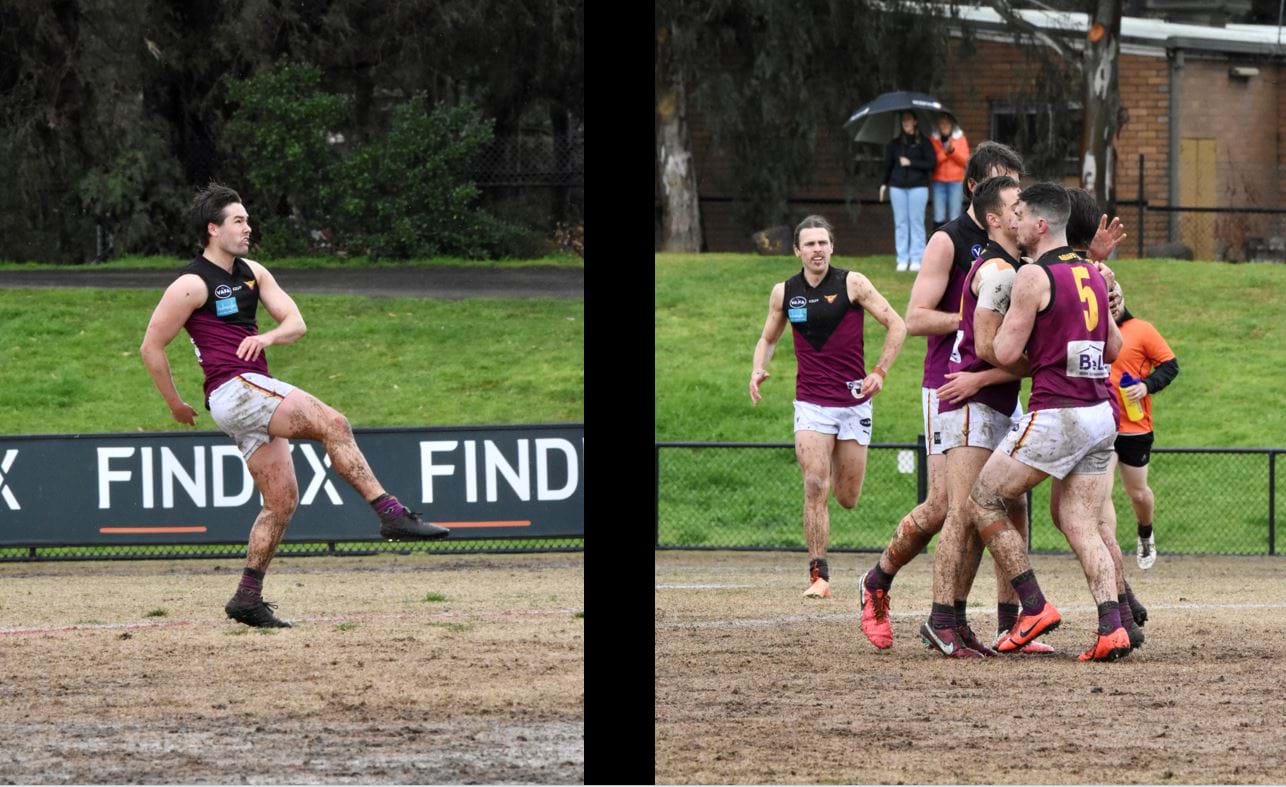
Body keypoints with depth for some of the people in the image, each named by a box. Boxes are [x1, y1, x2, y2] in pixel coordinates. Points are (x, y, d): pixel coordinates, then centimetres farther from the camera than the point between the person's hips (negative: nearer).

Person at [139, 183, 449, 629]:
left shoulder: (253, 274, 17)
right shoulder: (192, 285, -6)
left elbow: (296, 323, 11)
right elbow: (151, 347, -2)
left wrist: (267, 338, -11)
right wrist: (175, 404, 2)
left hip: (256, 397, 9)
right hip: (233, 389, -9)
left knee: (282, 499, 5)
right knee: (332, 424, -21)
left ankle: (248, 598, 8)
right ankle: (391, 515, -27)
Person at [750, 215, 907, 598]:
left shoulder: (852, 284, -5)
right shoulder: (784, 292, 4)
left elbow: (897, 326, -1)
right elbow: (768, 338, 20)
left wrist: (880, 372, -10)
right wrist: (758, 370, 0)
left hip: (854, 401, -1)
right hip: (811, 404, 1)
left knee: (848, 499, 4)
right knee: (815, 487, -16)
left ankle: (838, 469, 43)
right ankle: (818, 575, -12)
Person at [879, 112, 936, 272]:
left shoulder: (923, 143, 2)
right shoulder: (895, 143, 11)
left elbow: (931, 163, -4)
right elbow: (888, 164, 14)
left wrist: (911, 163, -10)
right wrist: (884, 183, 7)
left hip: (918, 186, -3)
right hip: (897, 187, 3)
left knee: (916, 222, -3)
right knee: (900, 223, 2)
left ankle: (916, 259, -1)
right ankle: (902, 260, 4)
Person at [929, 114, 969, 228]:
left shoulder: (960, 138, 6)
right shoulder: (934, 139, 7)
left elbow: (964, 160, 0)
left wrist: (952, 150, -15)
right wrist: (945, 152, -15)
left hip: (956, 181, -1)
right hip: (939, 181, 1)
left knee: (954, 217, -2)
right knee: (939, 218, -3)